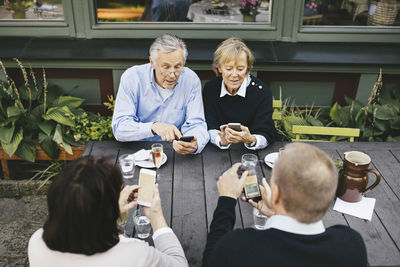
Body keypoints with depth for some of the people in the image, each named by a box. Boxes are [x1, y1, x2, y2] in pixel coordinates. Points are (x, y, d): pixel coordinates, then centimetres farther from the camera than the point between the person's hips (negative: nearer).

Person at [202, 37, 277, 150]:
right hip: (218, 154, 1)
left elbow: (266, 135, -14)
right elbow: (210, 129, -7)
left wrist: (250, 140, -34)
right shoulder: (210, 89, -1)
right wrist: (222, 140, -27)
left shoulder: (261, 91, -8)